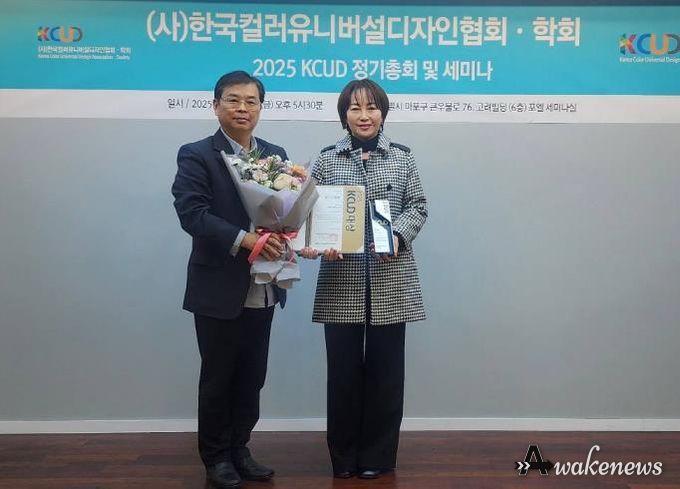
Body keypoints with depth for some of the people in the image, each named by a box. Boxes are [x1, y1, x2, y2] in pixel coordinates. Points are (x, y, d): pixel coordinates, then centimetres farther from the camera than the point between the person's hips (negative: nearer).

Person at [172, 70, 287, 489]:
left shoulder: (275, 154, 11)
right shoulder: (197, 155, -6)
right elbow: (192, 214, -18)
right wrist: (244, 239, -27)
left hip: (262, 289, 5)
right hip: (219, 288, -5)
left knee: (252, 376, 13)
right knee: (217, 377, 9)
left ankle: (239, 448, 30)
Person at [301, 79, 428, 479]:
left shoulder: (403, 157, 6)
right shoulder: (327, 160, 5)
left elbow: (418, 207, 5)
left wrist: (398, 235, -13)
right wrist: (320, 244, -16)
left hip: (391, 279, 0)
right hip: (342, 280, 0)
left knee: (384, 368, 6)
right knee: (343, 368, 5)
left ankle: (377, 455, 23)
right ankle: (344, 455, 23)